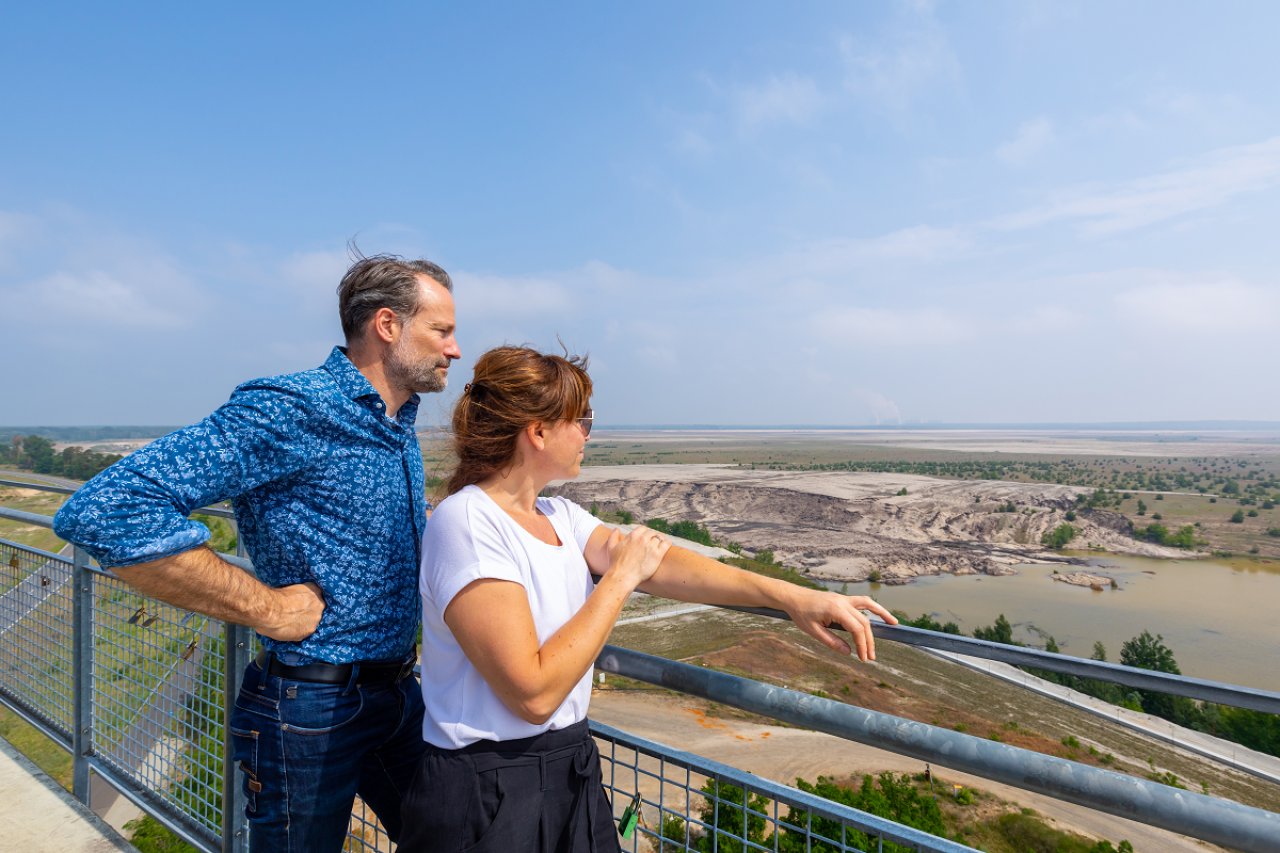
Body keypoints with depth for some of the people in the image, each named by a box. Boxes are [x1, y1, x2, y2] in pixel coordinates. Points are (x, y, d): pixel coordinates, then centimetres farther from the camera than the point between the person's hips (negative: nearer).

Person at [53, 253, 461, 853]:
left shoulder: (400, 425, 6)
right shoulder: (288, 410, -22)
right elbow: (104, 510, -29)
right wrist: (266, 608, -24)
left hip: (399, 691, 8)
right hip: (313, 710, -7)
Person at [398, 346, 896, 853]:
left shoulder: (559, 517, 4)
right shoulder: (467, 523, -21)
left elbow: (660, 565, -7)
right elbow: (534, 693, -25)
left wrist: (791, 596, -15)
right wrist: (621, 578, -19)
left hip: (571, 768, 7)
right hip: (490, 796, -7)